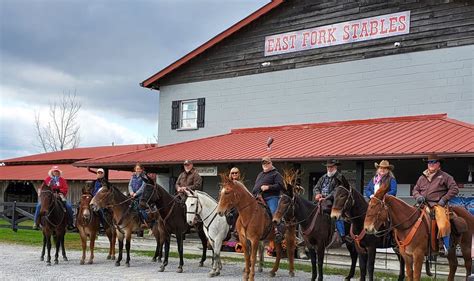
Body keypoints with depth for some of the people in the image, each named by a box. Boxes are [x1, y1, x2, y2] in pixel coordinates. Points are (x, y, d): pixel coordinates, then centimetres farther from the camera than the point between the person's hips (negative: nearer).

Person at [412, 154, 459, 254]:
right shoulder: (422, 177, 19)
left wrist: (444, 199, -7)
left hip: (438, 204, -4)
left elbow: (454, 189, 1)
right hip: (424, 204, 5)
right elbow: (415, 190, 24)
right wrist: (418, 196, 1)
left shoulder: (444, 176, 7)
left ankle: (446, 246, -10)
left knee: (443, 226, -27)